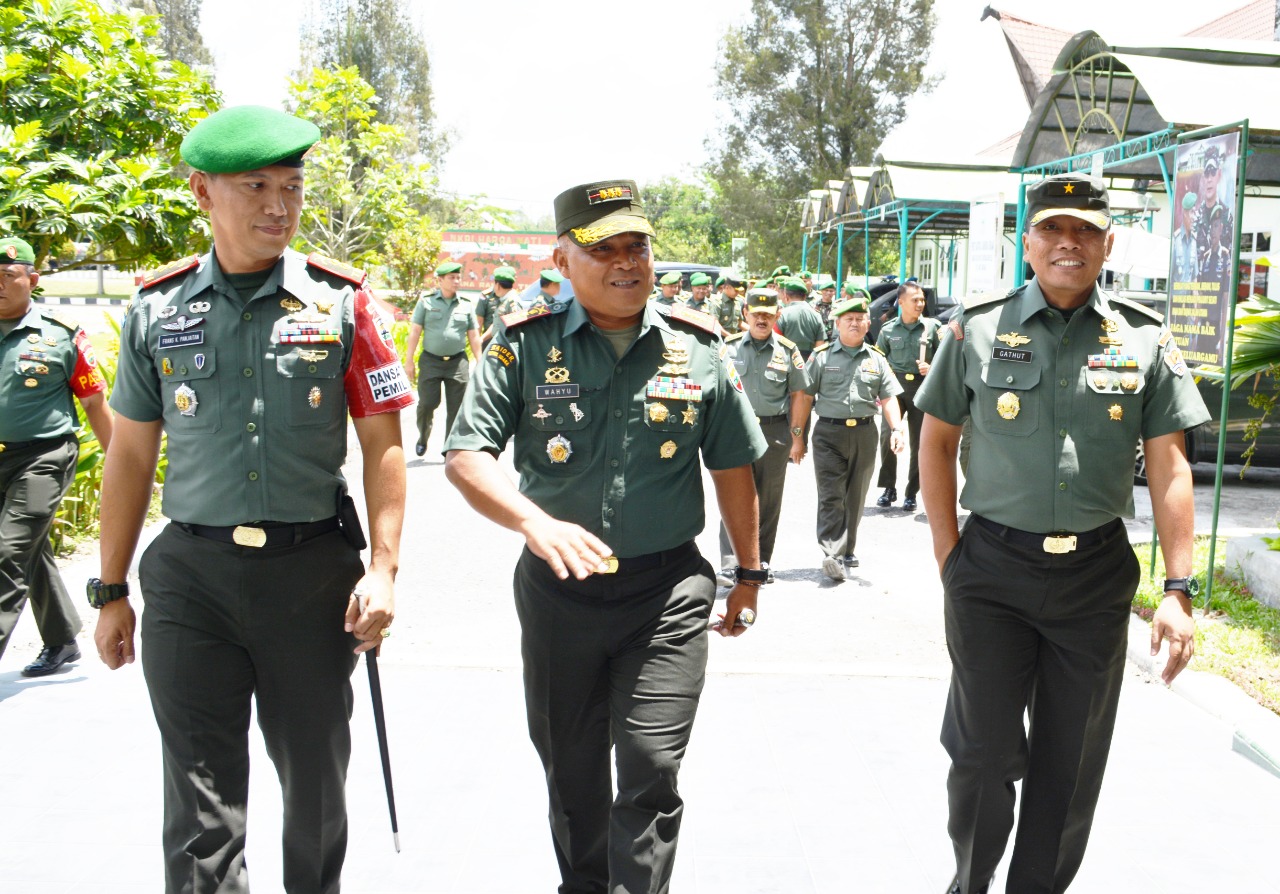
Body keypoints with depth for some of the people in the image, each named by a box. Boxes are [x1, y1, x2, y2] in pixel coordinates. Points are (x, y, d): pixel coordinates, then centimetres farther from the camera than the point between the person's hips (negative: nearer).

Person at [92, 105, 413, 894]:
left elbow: (383, 444, 0)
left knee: (316, 778, 14)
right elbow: (131, 455, 9)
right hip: (190, 574, 1)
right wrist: (111, 591, 8)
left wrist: (382, 569, -8)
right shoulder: (159, 310, 3)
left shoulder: (343, 303, -1)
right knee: (200, 794, 3)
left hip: (313, 569, 0)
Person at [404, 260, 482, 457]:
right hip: (430, 361, -2)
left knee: (456, 408, 0)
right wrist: (409, 360, -2)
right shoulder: (426, 301, 3)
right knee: (427, 403, -6)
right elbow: (415, 331, 3)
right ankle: (422, 438, 22)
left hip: (458, 362, 2)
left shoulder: (466, 305, 8)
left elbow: (474, 337, 12)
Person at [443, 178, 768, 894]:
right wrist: (535, 522, -29)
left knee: (652, 768, -6)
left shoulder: (698, 346, 0)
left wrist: (749, 574, 13)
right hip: (557, 590, 1)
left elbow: (733, 468, 9)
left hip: (668, 592, -1)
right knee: (570, 769, 17)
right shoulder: (525, 344, -4)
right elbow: (466, 456, -12)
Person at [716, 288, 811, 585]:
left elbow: (800, 395, 6)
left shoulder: (787, 350, 4)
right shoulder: (729, 347, 4)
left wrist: (797, 436, 2)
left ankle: (762, 562, 21)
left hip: (775, 432, 1)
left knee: (769, 501, 9)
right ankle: (730, 565, -14)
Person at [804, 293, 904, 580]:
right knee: (831, 495, -10)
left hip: (864, 434, 3)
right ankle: (832, 554, -16)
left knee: (855, 496, 12)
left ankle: (848, 549, 25)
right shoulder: (822, 357, 2)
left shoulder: (876, 359, 9)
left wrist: (896, 429, -6)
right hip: (829, 433, -3)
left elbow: (888, 398, 8)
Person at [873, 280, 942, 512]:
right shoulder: (889, 329, 4)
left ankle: (911, 493, 15)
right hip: (895, 386, 0)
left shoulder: (932, 326, 1)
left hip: (922, 387, 0)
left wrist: (931, 369, -12)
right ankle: (889, 488, 5)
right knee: (887, 435, -11)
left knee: (919, 441, 4)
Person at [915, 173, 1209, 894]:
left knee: (1072, 761, 12)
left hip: (1098, 576, 2)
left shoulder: (1146, 340, 1)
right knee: (984, 751, 5)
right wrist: (949, 553, 0)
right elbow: (937, 441, 6)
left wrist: (1179, 591, -7)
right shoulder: (979, 329, -1)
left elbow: (1169, 466, -1)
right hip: (991, 573, -1)